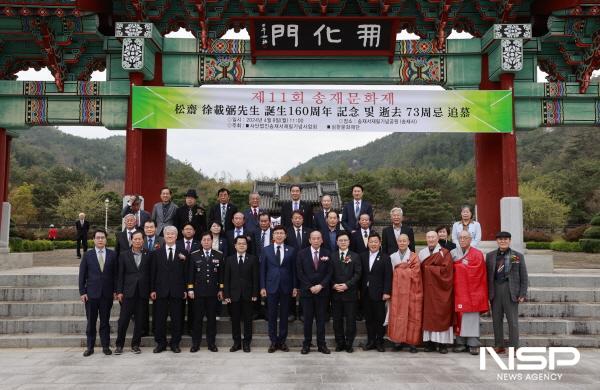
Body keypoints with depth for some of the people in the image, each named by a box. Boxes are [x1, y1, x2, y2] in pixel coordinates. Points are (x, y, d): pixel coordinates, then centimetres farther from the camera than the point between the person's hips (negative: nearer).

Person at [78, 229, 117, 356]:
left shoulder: (112, 255, 4)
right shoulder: (87, 255, 3)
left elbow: (115, 273, 5)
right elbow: (82, 275, 3)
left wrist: (115, 290, 0)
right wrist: (82, 292, -3)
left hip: (107, 294, 0)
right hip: (91, 293, 0)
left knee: (105, 321, 7)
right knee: (91, 322, 6)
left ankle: (105, 346, 15)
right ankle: (90, 347, 16)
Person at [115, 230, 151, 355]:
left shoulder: (148, 255, 4)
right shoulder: (124, 255, 5)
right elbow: (120, 274, 3)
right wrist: (119, 291, -1)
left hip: (143, 292, 0)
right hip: (128, 292, 0)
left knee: (140, 320, 5)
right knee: (123, 320, 2)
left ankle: (135, 344, 17)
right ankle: (119, 344, 14)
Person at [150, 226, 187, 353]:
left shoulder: (182, 253, 5)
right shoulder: (157, 253, 8)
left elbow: (185, 273, 2)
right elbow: (153, 273, 5)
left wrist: (185, 290, -3)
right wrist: (152, 290, -1)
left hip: (176, 291, -1)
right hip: (161, 290, 1)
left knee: (176, 318, 5)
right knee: (160, 319, 5)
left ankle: (175, 343, 15)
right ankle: (161, 343, 17)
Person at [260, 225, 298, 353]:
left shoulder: (291, 250, 4)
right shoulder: (266, 250, 4)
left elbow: (294, 270, 4)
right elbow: (263, 270, 3)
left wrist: (295, 287, 0)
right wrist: (262, 287, -2)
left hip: (286, 287, 0)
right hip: (271, 286, 0)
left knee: (284, 316, 7)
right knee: (272, 316, 5)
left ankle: (282, 341, 17)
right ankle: (273, 341, 14)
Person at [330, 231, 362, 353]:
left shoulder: (355, 256, 4)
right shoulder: (332, 256, 7)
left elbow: (357, 274, -3)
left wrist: (347, 285, -14)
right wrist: (334, 285, -11)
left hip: (350, 292, -1)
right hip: (335, 293, 1)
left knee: (351, 319, 3)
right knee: (337, 319, 6)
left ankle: (349, 344, 13)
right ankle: (340, 343, 17)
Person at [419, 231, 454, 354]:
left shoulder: (445, 253, 1)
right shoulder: (422, 253, 13)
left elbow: (445, 269, -12)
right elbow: (419, 270, 7)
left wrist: (428, 268, -9)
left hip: (440, 289, -3)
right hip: (427, 289, 3)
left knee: (442, 314, -3)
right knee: (428, 315, 1)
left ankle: (442, 343, 2)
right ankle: (430, 342, 5)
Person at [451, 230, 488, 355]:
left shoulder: (477, 254, 1)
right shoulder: (453, 253, 10)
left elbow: (476, 271, -9)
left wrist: (457, 265, -3)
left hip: (472, 291, -3)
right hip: (458, 290, 3)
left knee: (472, 317, -3)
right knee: (459, 316, 2)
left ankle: (473, 344, 3)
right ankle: (461, 343, 8)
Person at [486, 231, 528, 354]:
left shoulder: (518, 256, 3)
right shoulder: (490, 256, 8)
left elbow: (523, 277, 3)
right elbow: (487, 275, 8)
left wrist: (522, 294, -4)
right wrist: (488, 292, 2)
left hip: (511, 290, -3)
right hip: (495, 290, 3)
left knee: (513, 320, 0)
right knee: (496, 320, 8)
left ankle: (513, 348, 7)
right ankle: (499, 346, 19)